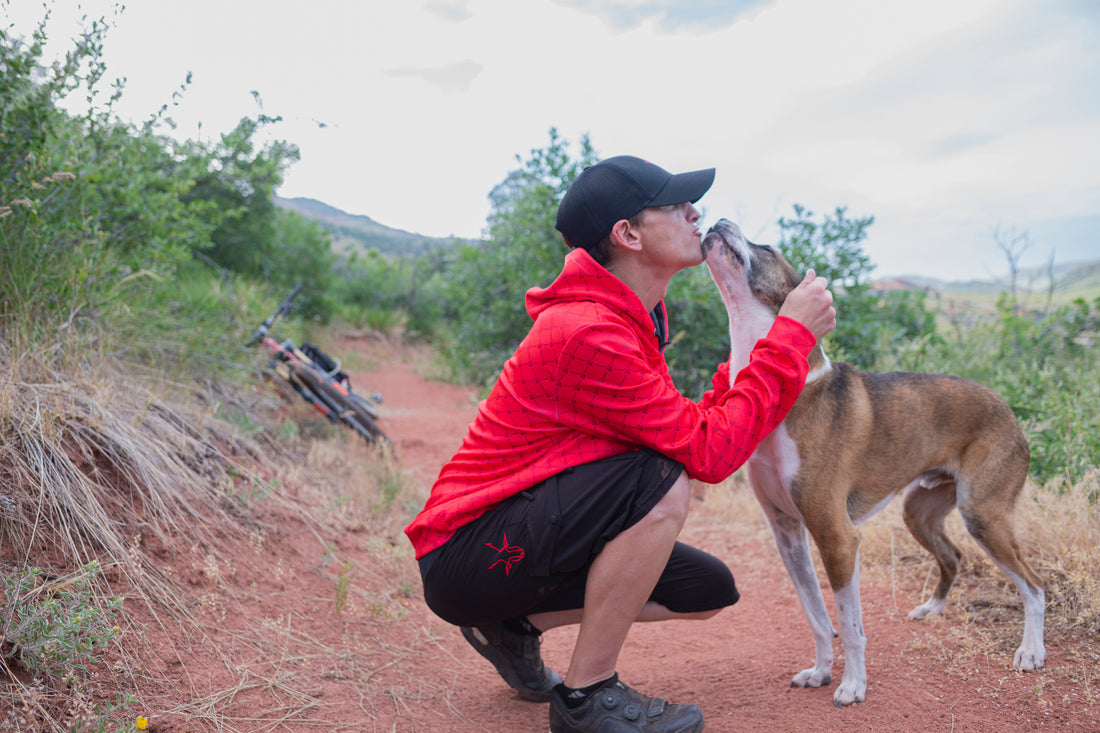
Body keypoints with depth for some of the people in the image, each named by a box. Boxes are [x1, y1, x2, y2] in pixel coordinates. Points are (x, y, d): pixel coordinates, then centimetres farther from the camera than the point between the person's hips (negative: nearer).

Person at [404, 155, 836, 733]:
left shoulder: (628, 319, 7)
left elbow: (694, 425, 4)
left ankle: (516, 627, 12)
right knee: (662, 481, -29)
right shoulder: (586, 333, -26)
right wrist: (791, 336, -19)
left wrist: (760, 347, -2)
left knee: (710, 589, 6)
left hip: (532, 532, 10)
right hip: (465, 551, -10)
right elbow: (709, 451, -26)